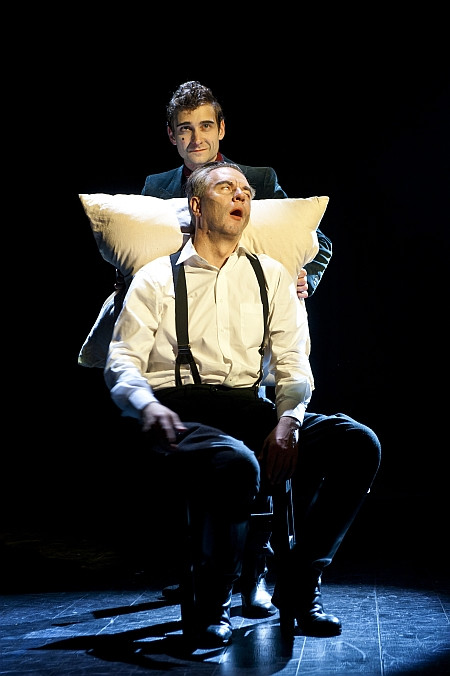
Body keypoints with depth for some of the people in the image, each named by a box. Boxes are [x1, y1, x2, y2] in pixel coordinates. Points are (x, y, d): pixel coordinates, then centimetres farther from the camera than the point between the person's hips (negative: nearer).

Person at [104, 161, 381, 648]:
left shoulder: (271, 276, 21)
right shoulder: (156, 279, 13)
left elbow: (293, 362, 12)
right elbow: (123, 361, 3)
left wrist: (288, 420, -10)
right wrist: (148, 407, -20)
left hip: (250, 408, 4)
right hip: (181, 412, -3)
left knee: (358, 442, -21)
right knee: (236, 463, -38)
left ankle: (300, 584, -7)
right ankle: (212, 601, -11)